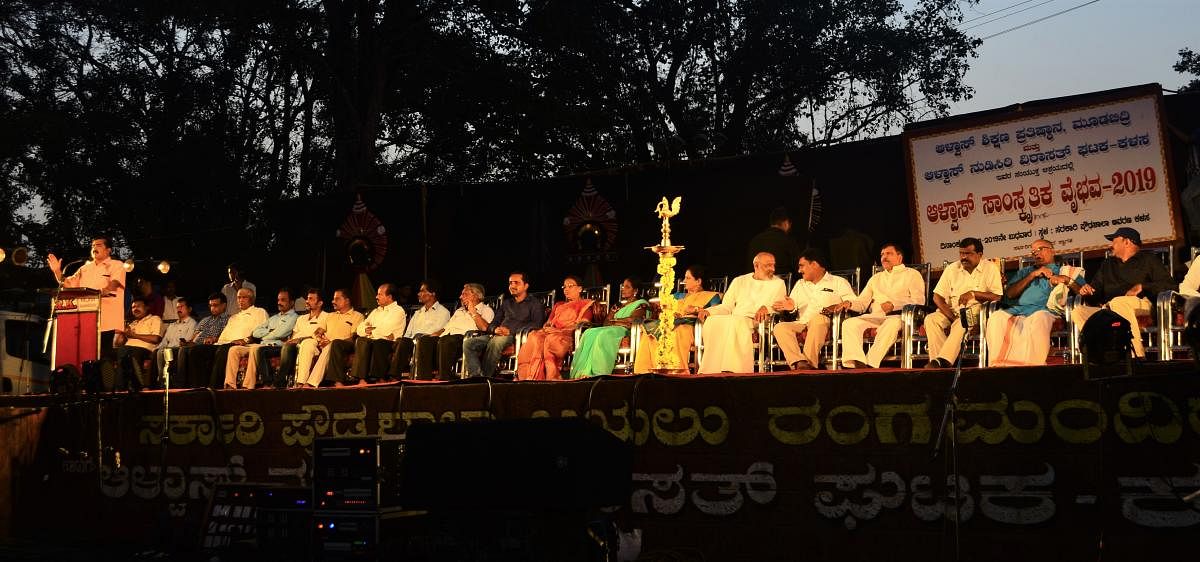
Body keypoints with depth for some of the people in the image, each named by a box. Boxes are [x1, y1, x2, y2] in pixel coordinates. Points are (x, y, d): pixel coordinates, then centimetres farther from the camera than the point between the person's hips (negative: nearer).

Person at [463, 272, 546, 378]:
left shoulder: (535, 304, 14)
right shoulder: (506, 303, 32)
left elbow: (536, 325, -3)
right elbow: (492, 324, 26)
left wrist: (511, 331, -13)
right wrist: (495, 329, -1)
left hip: (516, 337, -6)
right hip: (497, 335, 6)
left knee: (496, 342, -40)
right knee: (468, 342, -22)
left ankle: (485, 376, -38)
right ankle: (475, 376, -36)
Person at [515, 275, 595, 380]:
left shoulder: (585, 304, 19)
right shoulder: (558, 305, 37)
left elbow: (582, 324, 2)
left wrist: (560, 330, -10)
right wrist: (546, 327, 2)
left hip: (567, 336, -4)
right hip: (550, 332, 4)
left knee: (551, 339, -40)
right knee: (535, 337, -33)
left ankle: (551, 377, -48)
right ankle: (531, 378, -46)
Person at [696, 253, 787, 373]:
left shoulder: (778, 283, 16)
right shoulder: (739, 281, 26)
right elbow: (726, 307, 22)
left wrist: (766, 308, -24)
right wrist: (708, 311, 2)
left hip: (758, 323, -3)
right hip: (733, 319, 4)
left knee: (736, 322, -38)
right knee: (712, 321, -29)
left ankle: (732, 370, -48)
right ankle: (711, 370, -35)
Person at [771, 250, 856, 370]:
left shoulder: (839, 282, 16)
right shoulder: (799, 284, 31)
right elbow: (792, 308, 23)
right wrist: (791, 308, -1)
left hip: (826, 323, -4)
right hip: (801, 324, 4)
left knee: (818, 318, -38)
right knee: (779, 327, -26)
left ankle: (809, 363, -42)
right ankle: (799, 363, -46)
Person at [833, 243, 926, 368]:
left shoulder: (912, 274, 18)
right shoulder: (876, 278, 34)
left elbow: (919, 301, 2)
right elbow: (862, 302, 25)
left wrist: (894, 304, -15)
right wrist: (850, 304, 0)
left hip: (898, 316, -4)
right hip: (875, 316, 4)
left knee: (892, 324, -41)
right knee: (849, 323, -26)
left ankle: (870, 364, -48)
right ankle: (857, 363, -46)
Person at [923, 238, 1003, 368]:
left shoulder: (990, 268, 2)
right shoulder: (951, 269, 11)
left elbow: (997, 296, -6)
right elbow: (937, 297, 6)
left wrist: (973, 294, -18)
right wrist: (950, 316, -9)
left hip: (976, 310, -4)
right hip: (953, 310, 4)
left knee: (962, 322, -37)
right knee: (930, 319, -26)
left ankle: (941, 361, -45)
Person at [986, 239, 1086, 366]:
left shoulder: (1066, 271, 26)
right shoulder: (1024, 272, 34)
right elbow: (1009, 293, 14)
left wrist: (1067, 280, -1)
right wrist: (1033, 275, 10)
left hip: (1045, 310, -3)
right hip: (1017, 309, 3)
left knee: (1038, 318, -41)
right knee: (996, 318, -31)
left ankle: (1035, 367, -43)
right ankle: (999, 366, -34)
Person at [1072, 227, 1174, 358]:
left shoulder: (1148, 260, 18)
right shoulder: (1107, 265, 34)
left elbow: (1168, 284, 5)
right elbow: (1095, 291, 30)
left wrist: (1142, 287, -9)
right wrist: (1086, 290, 5)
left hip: (1141, 304, -5)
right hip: (1108, 309, 5)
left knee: (1117, 302, -39)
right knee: (1077, 312, -22)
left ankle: (1138, 356, -40)